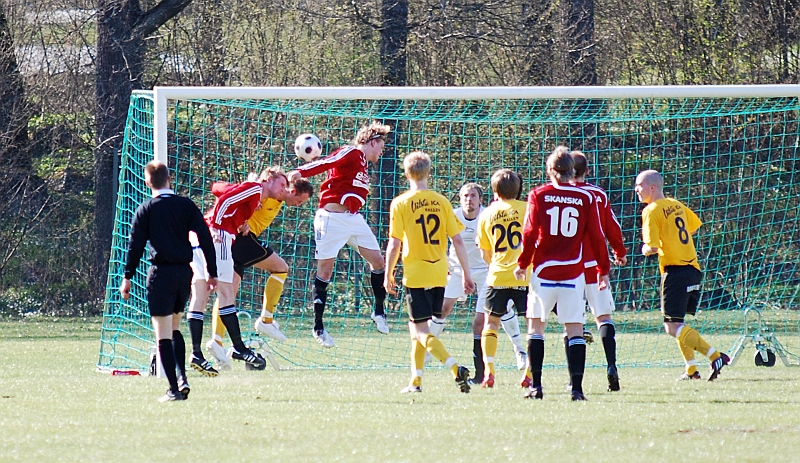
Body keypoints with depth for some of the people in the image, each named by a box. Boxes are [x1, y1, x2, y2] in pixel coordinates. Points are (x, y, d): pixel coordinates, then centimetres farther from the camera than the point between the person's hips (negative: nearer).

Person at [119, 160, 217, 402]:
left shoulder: (146, 210, -3)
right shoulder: (187, 205, 5)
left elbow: (135, 245, -6)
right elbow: (205, 239, 4)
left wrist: (127, 277, -1)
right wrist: (212, 273, 10)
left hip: (161, 273, -4)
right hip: (185, 272, 4)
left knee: (164, 333, -2)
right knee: (174, 328, 21)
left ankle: (174, 388, -9)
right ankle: (182, 379, 6)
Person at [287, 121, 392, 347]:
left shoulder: (363, 165, 18)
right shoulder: (350, 153, -9)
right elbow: (323, 164, -22)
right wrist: (299, 173, -35)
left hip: (353, 219, 9)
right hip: (332, 217, -9)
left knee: (377, 261, 5)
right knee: (325, 270, -4)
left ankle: (378, 312, 21)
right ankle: (318, 327, 3)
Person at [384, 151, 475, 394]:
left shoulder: (401, 203, -6)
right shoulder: (441, 202, 4)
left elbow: (394, 244, -8)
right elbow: (458, 240, 3)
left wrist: (388, 275, 4)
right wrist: (466, 274, 9)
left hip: (416, 274, -5)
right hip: (439, 274, 5)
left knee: (420, 330, -3)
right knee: (418, 328, 19)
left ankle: (455, 367, -23)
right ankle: (416, 380, 21)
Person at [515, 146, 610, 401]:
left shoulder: (539, 195, -2)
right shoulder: (586, 198, 1)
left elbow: (530, 233, -6)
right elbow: (596, 237, 1)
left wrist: (523, 264, 6)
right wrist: (604, 270, 10)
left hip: (543, 271, 0)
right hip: (573, 272, 0)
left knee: (536, 326, 10)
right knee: (575, 330, 2)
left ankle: (536, 385, 4)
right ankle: (577, 387, -6)